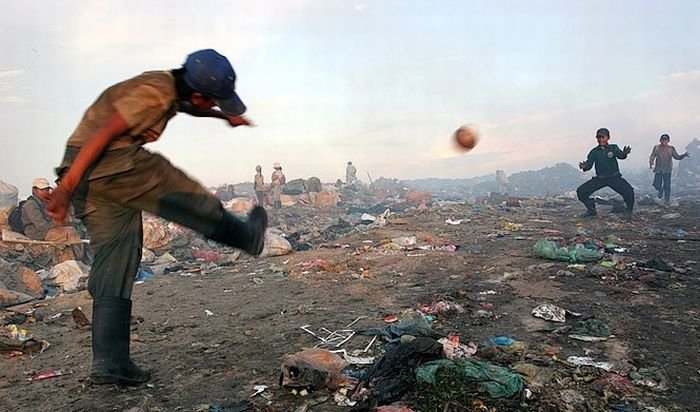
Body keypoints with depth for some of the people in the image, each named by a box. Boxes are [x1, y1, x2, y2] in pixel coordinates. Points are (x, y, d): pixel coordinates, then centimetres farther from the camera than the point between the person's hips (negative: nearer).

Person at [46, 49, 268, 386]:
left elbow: (188, 108, 40)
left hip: (89, 175, 10)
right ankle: (247, 236, 30)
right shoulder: (154, 92, -14)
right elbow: (103, 133, -20)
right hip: (111, 161, -10)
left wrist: (226, 117, 50)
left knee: (114, 263, 6)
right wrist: (67, 186, -23)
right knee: (188, 199, 7)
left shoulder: (171, 87, 15)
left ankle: (109, 363, 6)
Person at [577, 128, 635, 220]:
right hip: (600, 178, 2)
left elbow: (620, 155, -22)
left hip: (615, 177, -2)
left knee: (629, 191, -27)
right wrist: (584, 167, -30)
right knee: (581, 191, -12)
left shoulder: (613, 148, -2)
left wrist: (624, 153, -47)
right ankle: (591, 210, 12)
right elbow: (589, 164, -5)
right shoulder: (594, 152, 2)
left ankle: (629, 210, 5)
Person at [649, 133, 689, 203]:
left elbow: (677, 157, 3)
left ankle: (667, 199, 15)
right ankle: (661, 190, 36)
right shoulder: (656, 147, 0)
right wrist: (651, 163, -18)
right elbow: (652, 156, 0)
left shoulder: (671, 148, 0)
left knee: (667, 186, -1)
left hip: (667, 170, -1)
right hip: (658, 170, 1)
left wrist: (684, 155, -15)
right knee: (656, 185, 1)